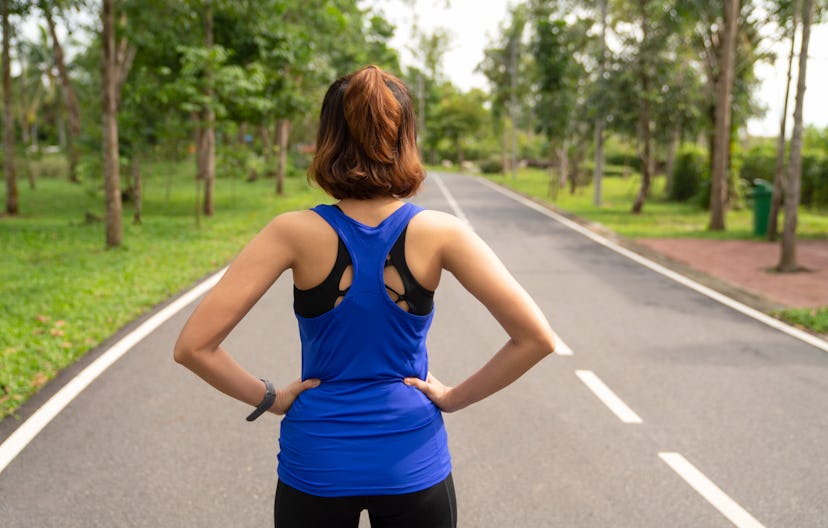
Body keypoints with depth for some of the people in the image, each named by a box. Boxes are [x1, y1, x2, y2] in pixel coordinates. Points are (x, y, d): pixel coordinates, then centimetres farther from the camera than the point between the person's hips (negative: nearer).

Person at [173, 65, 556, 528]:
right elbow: (537, 338, -13)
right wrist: (454, 397, -4)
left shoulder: (296, 232, -15)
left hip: (316, 464, 0)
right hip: (412, 465, 1)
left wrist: (268, 398, -4)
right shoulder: (439, 233, -14)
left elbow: (193, 346, -17)